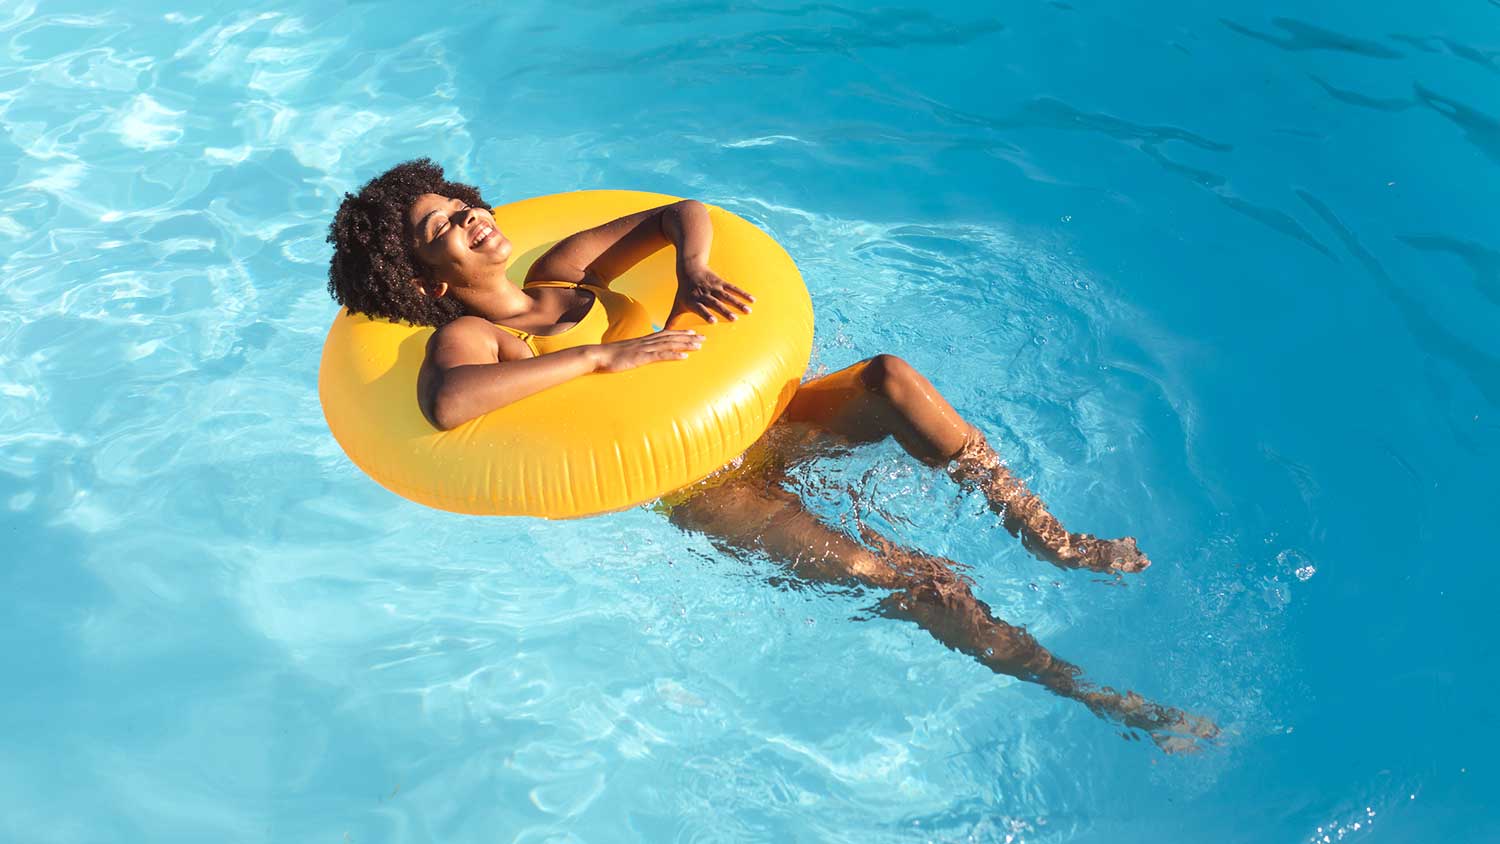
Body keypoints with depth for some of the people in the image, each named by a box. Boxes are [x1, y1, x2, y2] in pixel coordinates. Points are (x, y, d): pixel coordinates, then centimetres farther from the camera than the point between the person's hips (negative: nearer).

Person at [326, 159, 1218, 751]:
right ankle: (1095, 697, -7)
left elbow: (686, 211, 15)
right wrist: (605, 355, -29)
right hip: (693, 486, -6)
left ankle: (1052, 537, -13)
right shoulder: (464, 337, -5)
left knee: (892, 376, -21)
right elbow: (446, 403, -31)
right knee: (905, 577, -19)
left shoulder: (560, 270, 13)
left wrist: (693, 272, -8)